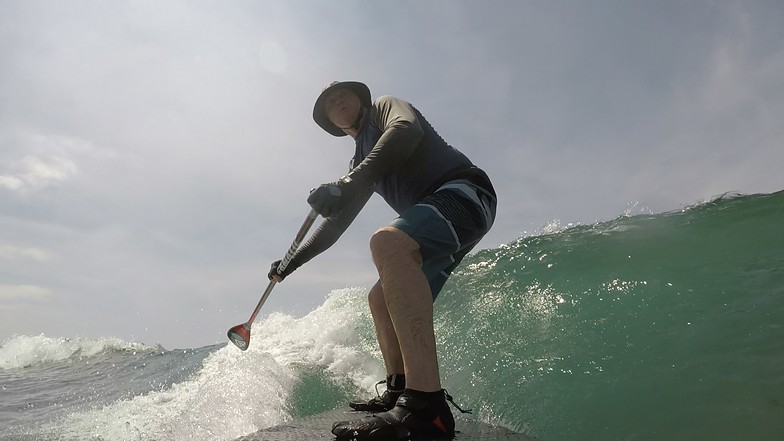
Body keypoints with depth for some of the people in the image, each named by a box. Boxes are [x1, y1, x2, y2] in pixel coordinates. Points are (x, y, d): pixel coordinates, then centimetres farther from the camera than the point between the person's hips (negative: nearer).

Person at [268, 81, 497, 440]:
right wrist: (293, 262, 29)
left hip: (464, 190, -9)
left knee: (387, 242, -35)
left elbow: (406, 130, -16)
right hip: (436, 227, 9)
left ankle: (426, 406, -44)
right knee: (381, 299, 10)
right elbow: (337, 222, 32)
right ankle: (398, 393, 13)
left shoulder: (385, 106, 10)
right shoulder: (361, 163, 29)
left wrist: (347, 184, -27)